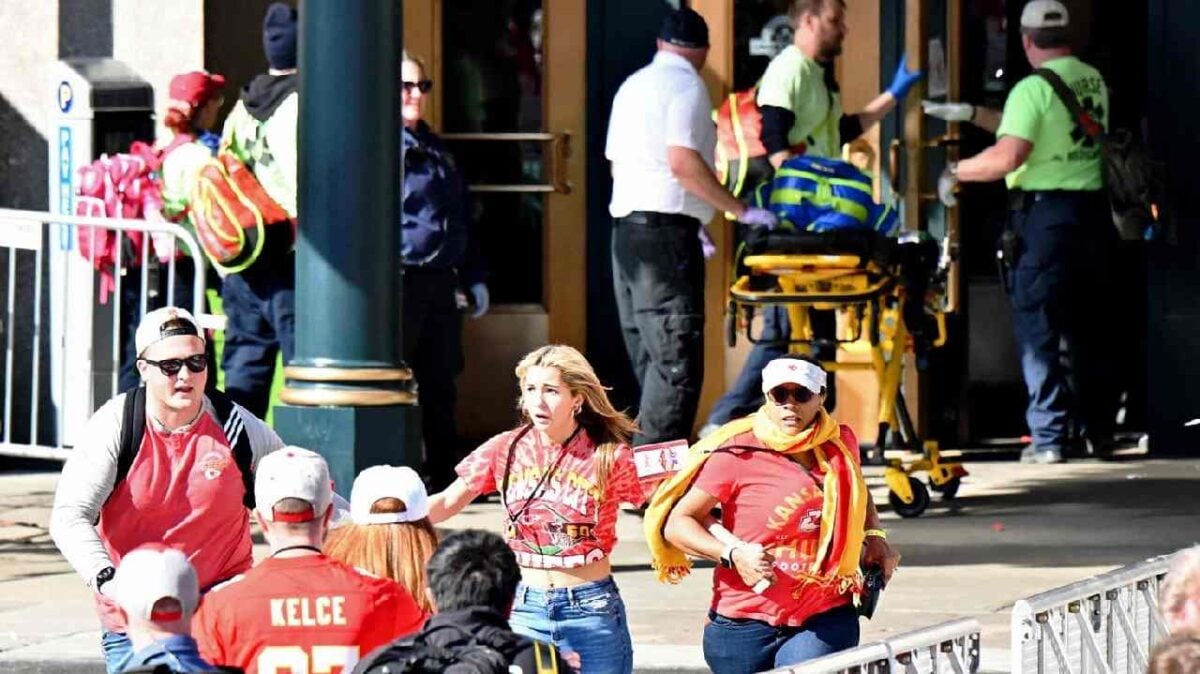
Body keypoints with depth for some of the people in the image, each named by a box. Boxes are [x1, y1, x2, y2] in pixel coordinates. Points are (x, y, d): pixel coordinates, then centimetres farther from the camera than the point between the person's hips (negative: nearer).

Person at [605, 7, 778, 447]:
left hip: (626, 227, 9)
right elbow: (683, 162, -19)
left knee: (649, 358, 13)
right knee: (676, 362, -9)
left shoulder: (632, 86, 19)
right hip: (665, 233, -9)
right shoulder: (686, 86, -7)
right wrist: (742, 212, -12)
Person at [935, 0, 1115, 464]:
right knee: (1089, 328, 15)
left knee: (1038, 329, 0)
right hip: (1093, 212, 6)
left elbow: (1008, 156, -21)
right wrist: (975, 115, 30)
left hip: (1044, 213, -6)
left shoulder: (1033, 89, -13)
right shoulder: (1093, 81, 9)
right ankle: (1100, 431, 19)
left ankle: (1048, 438, -3)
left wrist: (955, 172, -6)